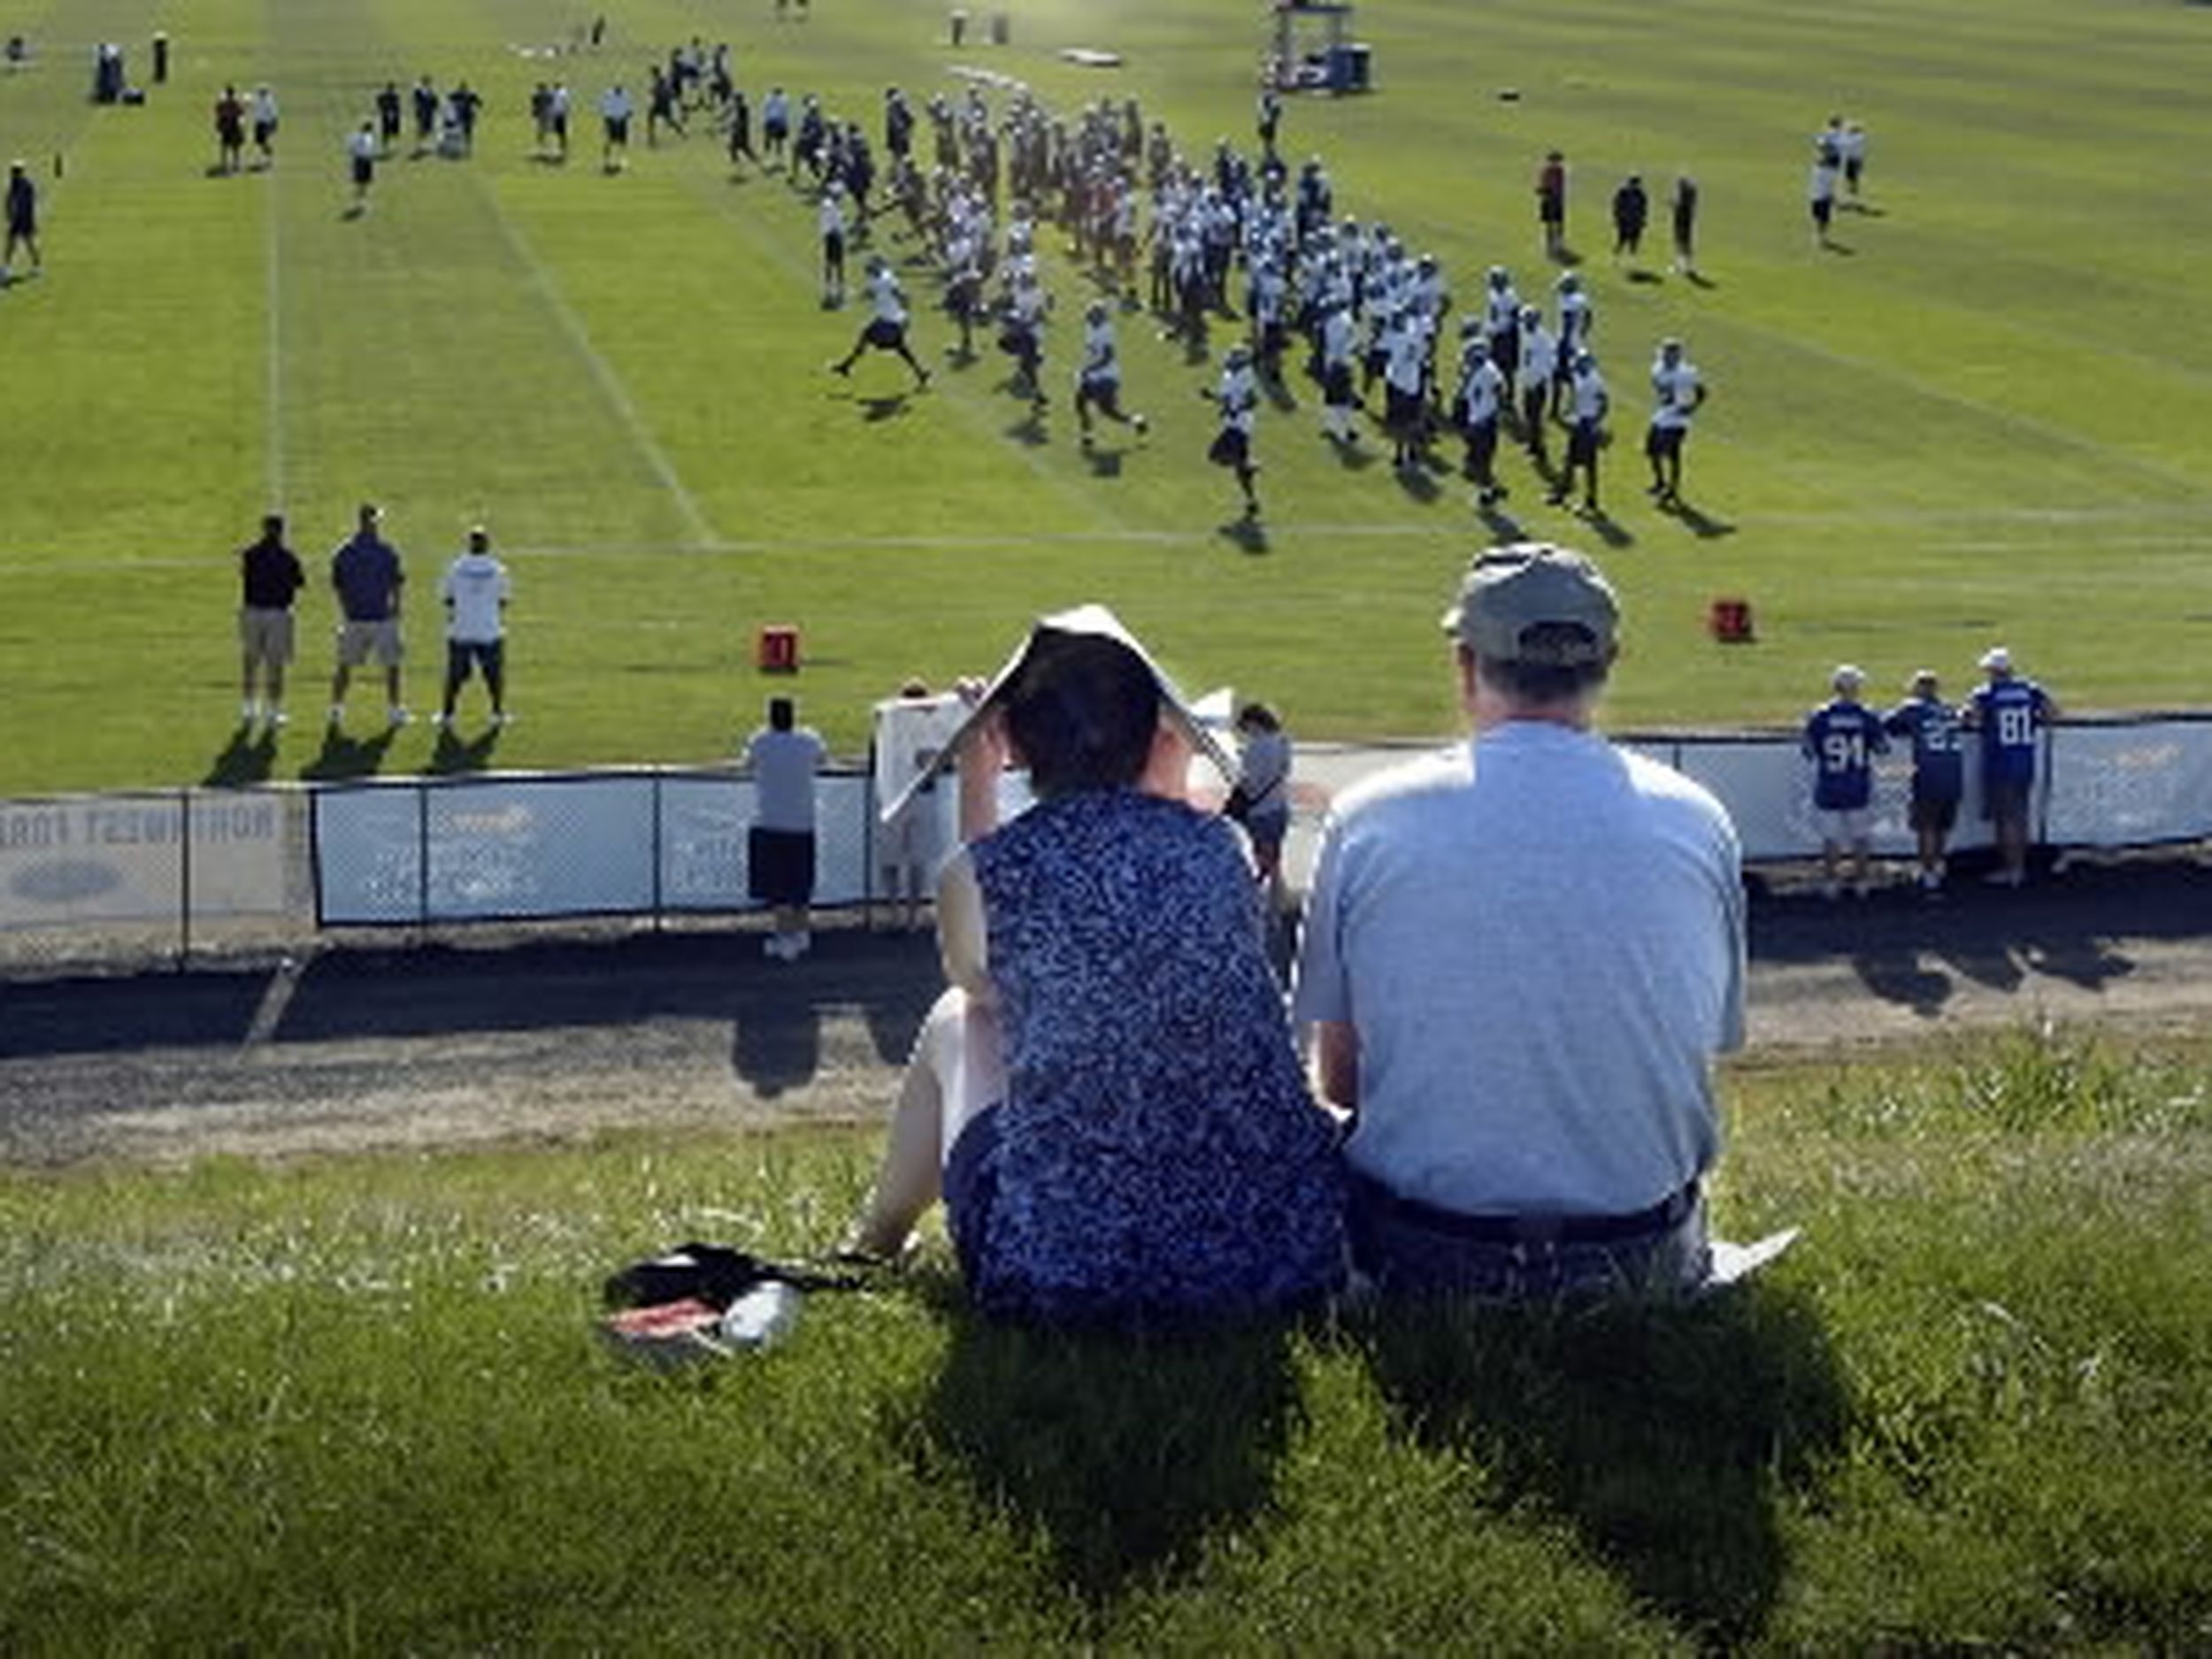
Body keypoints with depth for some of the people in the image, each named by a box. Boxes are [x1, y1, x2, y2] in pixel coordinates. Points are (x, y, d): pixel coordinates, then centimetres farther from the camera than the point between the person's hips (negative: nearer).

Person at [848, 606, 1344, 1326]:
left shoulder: (981, 873, -7)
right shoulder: (1220, 850, 1)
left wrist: (976, 784, 26)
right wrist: (1170, 798, 33)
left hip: (1060, 1275, -3)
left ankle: (877, 1239, 50)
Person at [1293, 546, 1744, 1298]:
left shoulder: (1368, 818, -3)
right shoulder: (1698, 821, 1)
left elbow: (1337, 1080, 4)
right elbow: (1707, 1051, 10)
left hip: (1419, 1264, -2)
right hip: (1642, 1260, 2)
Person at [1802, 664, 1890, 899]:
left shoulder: (1819, 717, -11)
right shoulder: (1868, 717, -9)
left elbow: (1809, 751, -2)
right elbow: (1882, 747, 3)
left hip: (1828, 789, 0)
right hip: (1859, 789, 0)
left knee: (1831, 837, 9)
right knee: (1861, 836, 14)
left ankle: (1830, 882, 12)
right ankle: (1861, 882, 20)